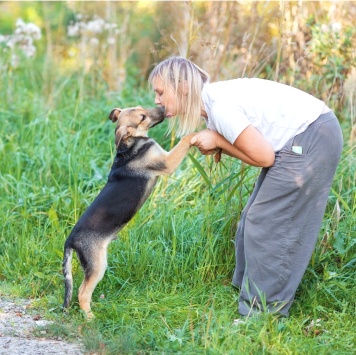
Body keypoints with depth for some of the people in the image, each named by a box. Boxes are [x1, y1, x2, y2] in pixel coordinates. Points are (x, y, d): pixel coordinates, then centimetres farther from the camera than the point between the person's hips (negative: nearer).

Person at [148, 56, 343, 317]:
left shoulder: (220, 107, -22)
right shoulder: (212, 101, 7)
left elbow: (263, 157, -19)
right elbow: (255, 145, 10)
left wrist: (217, 141, -11)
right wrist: (220, 147, -7)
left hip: (311, 139, -10)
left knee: (266, 224, -5)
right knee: (256, 219, 14)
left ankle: (264, 312, 3)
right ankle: (250, 293, 23)